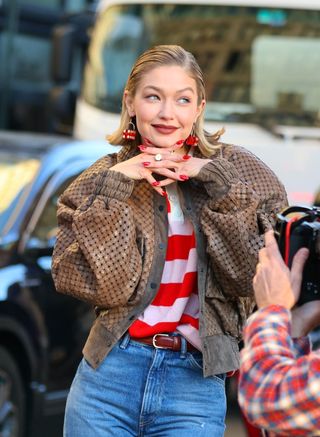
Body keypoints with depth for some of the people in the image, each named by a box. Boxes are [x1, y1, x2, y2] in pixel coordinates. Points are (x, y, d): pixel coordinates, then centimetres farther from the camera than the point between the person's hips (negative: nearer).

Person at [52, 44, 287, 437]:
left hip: (196, 380, 0)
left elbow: (252, 273, -7)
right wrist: (114, 188, -12)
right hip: (110, 376, 0)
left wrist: (219, 183, -11)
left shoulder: (231, 170, 3)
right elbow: (96, 283, -8)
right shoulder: (104, 179, 3)